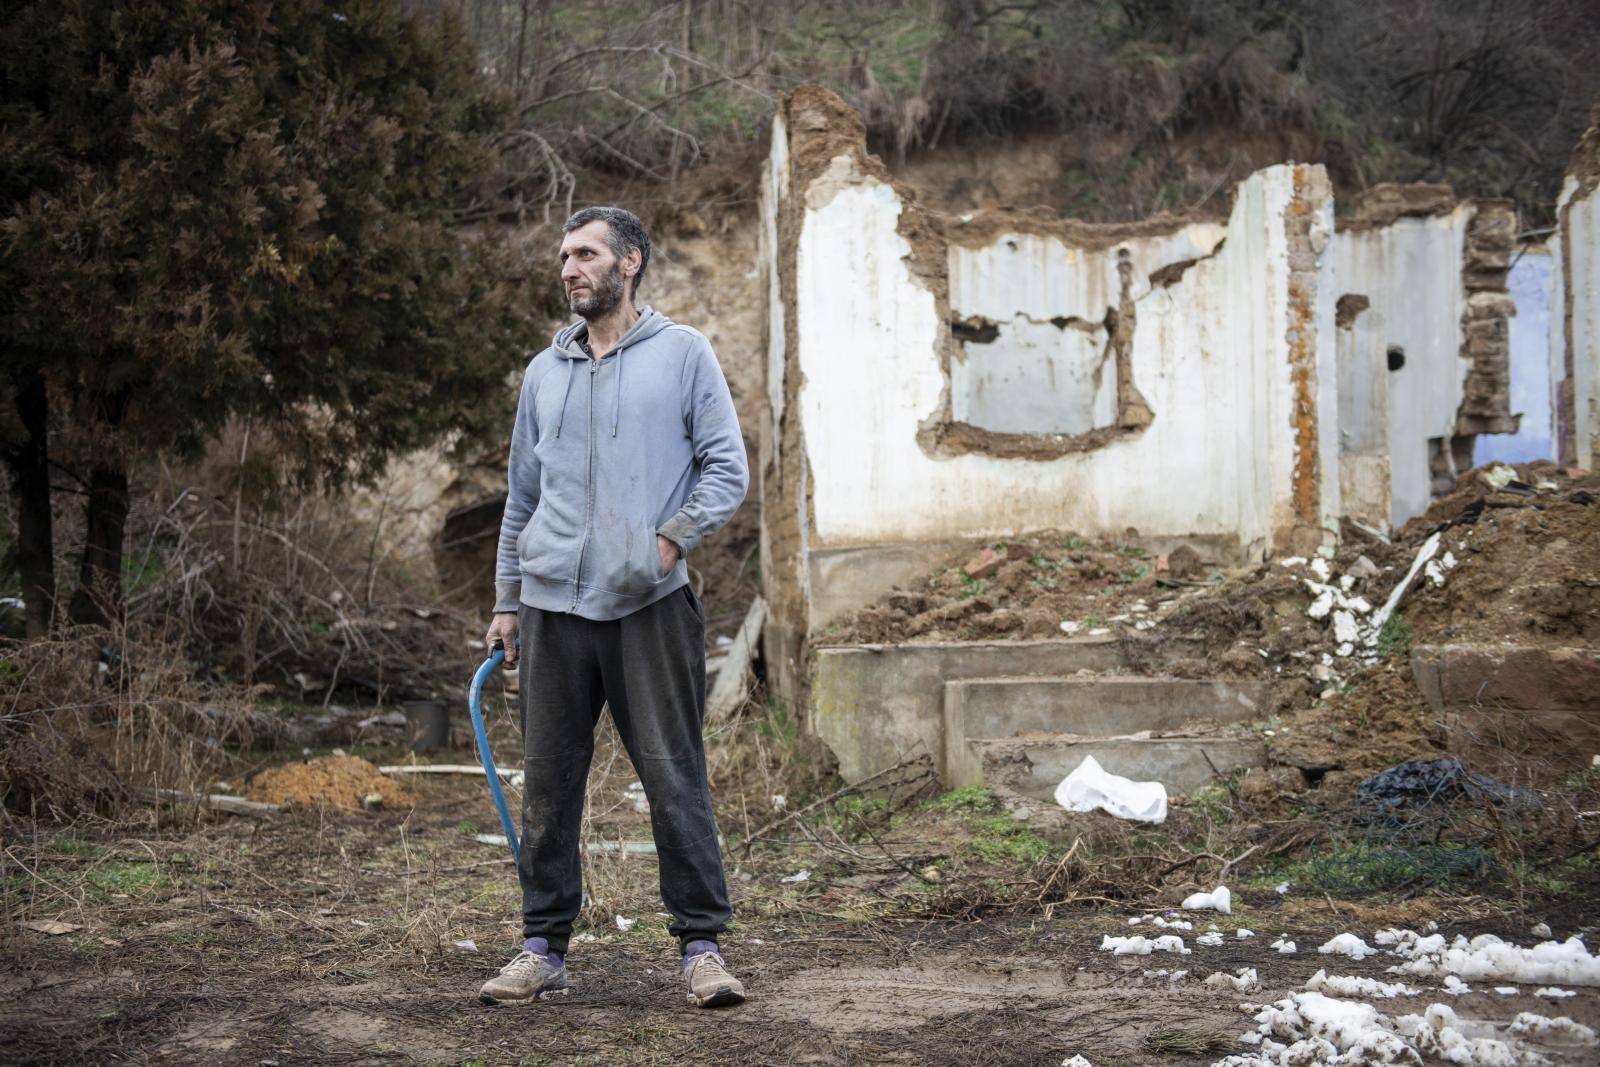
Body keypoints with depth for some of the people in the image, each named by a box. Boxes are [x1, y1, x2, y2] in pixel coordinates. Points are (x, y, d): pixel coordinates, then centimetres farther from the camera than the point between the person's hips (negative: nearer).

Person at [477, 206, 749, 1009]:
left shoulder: (683, 354, 4)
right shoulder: (545, 371, 16)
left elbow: (727, 469, 1)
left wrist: (673, 538, -13)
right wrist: (505, 599, 16)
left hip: (649, 605, -4)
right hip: (554, 608, 4)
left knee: (675, 778, -4)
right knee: (548, 784, 6)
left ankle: (701, 946, 3)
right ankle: (544, 948, 15)